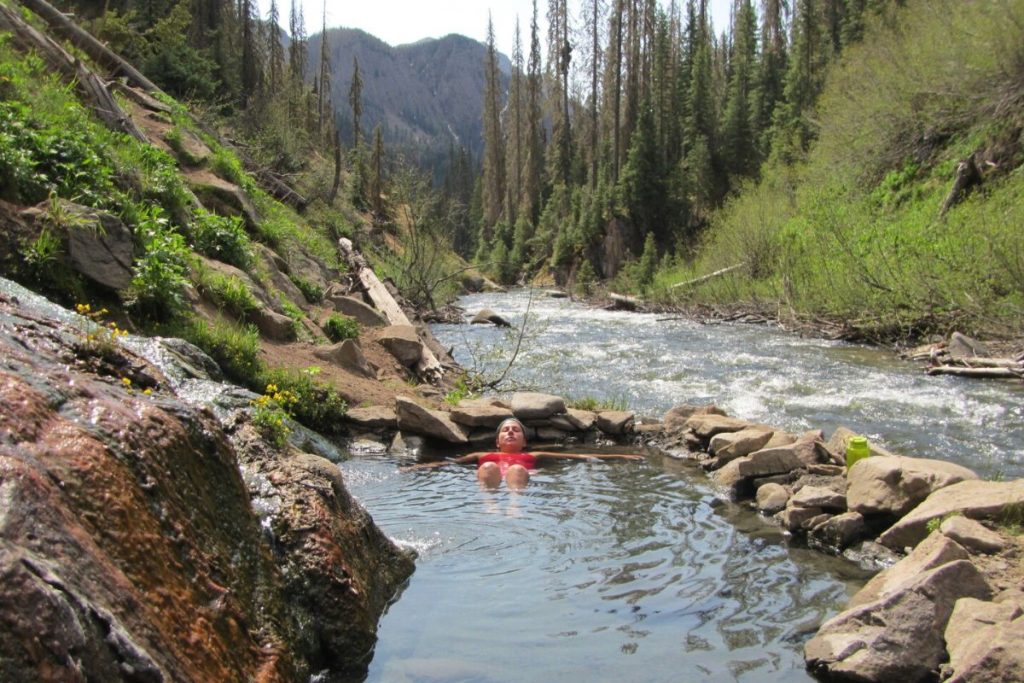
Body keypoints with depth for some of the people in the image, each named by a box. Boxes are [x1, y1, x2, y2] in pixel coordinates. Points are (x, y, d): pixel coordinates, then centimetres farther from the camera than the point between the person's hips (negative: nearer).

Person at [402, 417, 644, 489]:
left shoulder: (532, 456, 38)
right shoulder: (483, 456, 41)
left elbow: (578, 456, 34)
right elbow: (447, 463, 32)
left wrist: (618, 456, 29)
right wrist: (413, 468, 20)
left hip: (520, 477, 0)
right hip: (490, 478, 1)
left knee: (516, 470, -33)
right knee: (489, 468, -31)